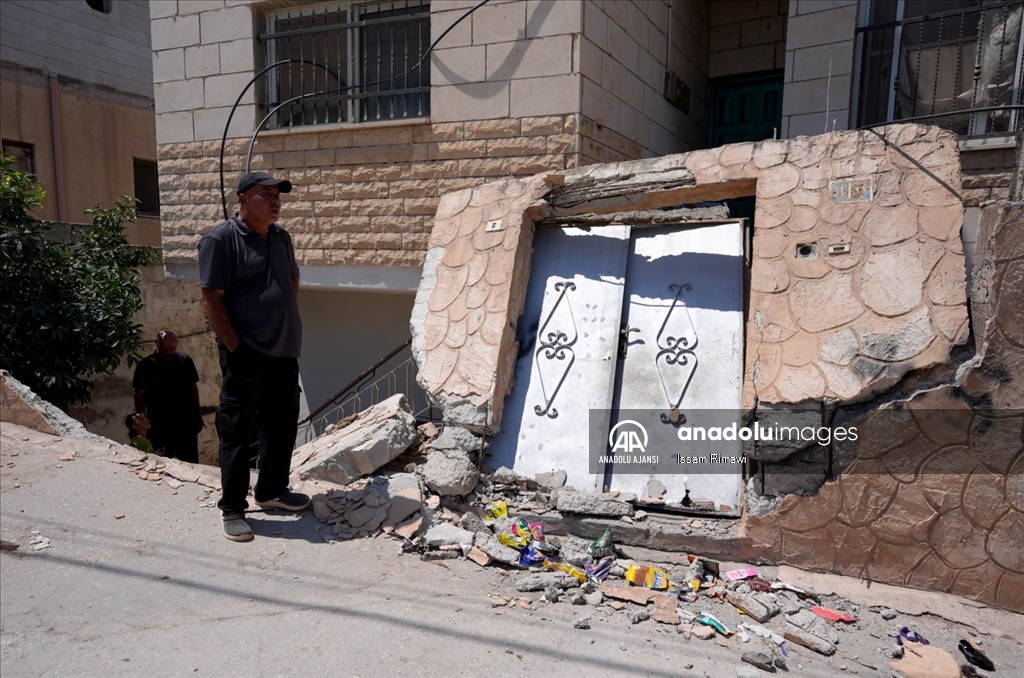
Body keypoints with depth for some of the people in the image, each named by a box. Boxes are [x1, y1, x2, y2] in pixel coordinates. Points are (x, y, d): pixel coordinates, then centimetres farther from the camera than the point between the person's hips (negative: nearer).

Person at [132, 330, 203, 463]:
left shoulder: (185, 360, 1)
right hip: (159, 426, -2)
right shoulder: (146, 365, -6)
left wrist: (198, 414, 7)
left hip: (186, 423, 2)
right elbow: (140, 395, -4)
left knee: (191, 464, 8)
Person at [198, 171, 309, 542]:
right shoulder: (221, 239, -11)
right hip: (245, 355, -7)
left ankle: (271, 490, 34)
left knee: (283, 424, 16)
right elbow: (212, 299, -14)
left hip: (284, 352, 8)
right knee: (237, 431, 1)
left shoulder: (281, 237, 11)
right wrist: (235, 347, -16)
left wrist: (288, 325, 15)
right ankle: (232, 508, 13)